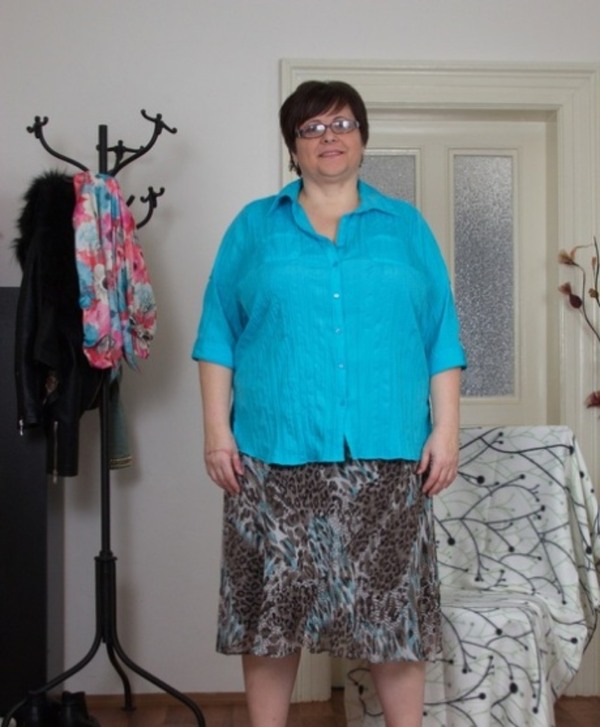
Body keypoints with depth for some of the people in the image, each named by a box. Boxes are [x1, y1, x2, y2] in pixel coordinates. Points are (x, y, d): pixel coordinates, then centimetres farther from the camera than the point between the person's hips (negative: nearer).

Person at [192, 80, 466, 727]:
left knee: (395, 606, 5)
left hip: (387, 456, 1)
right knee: (270, 605, 5)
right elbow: (219, 336, 6)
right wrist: (217, 431, -3)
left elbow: (441, 338, 8)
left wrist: (446, 430, -1)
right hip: (276, 454, 0)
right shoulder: (254, 227, 10)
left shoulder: (406, 227, 12)